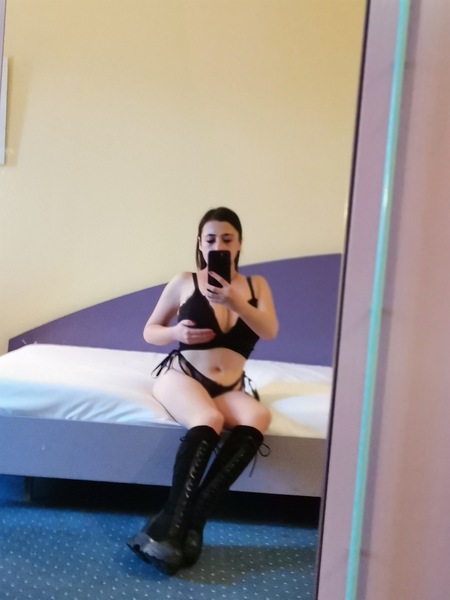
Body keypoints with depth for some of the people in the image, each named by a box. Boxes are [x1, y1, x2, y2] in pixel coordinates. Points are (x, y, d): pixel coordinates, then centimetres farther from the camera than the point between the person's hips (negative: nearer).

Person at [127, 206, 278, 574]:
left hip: (229, 388, 3)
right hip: (181, 376, -2)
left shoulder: (256, 285, 12)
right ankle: (173, 523, -37)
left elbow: (270, 332, -4)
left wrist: (235, 301, -20)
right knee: (208, 420, -37)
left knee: (259, 417, -32)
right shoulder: (184, 282, 5)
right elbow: (149, 331, 11)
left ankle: (192, 519, -36)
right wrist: (175, 332, -12)